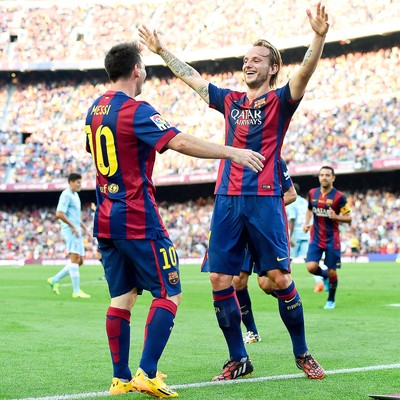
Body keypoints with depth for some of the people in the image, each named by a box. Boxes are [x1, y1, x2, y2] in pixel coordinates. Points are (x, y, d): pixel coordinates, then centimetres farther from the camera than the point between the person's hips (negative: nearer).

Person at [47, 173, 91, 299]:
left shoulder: (75, 195, 21)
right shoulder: (66, 195, -9)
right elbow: (59, 214, -20)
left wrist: (84, 228, 19)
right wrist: (73, 227, -18)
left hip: (76, 231, 10)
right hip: (70, 230, -10)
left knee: (79, 261, 7)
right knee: (75, 258, -14)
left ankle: (55, 280, 14)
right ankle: (76, 291, -16)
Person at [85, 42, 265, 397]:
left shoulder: (96, 109, 11)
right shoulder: (136, 110, -15)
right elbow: (180, 142, -26)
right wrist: (233, 152, -25)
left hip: (106, 220, 9)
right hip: (138, 221, -8)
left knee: (121, 298, 12)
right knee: (169, 295, -2)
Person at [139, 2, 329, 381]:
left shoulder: (280, 101, 3)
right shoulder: (230, 101, 17)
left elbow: (304, 72, -15)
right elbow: (191, 77, 27)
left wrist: (319, 36, -30)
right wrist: (161, 50, 32)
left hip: (265, 200, -5)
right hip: (226, 200, 5)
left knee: (279, 278, -7)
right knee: (219, 280, 0)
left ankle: (302, 354, 10)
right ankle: (238, 359, 11)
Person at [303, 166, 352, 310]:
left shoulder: (339, 196, -9)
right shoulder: (312, 193, 3)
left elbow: (349, 218, -6)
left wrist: (335, 217, -23)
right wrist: (306, 223, 5)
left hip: (332, 240, -3)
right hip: (316, 238, 3)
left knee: (332, 272, 1)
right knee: (311, 267, -13)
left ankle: (331, 300, 23)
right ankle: (324, 275, 22)